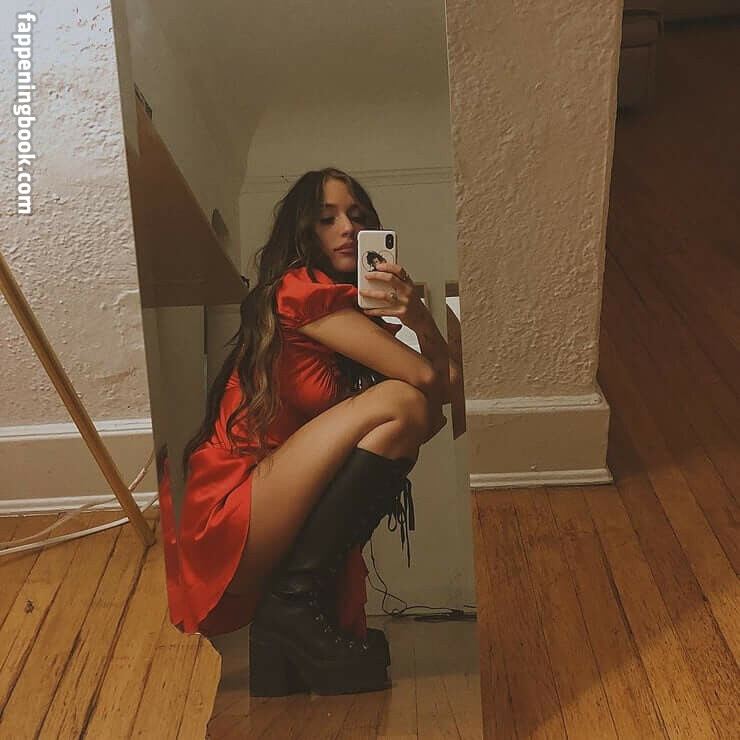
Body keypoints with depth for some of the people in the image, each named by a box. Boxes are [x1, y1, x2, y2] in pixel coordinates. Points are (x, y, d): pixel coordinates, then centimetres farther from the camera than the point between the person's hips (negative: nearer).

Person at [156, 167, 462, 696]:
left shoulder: (355, 309, 20)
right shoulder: (301, 289, -5)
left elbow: (447, 381, 7)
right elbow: (425, 379, -10)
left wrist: (419, 317, -7)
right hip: (226, 519, -8)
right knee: (400, 402, -15)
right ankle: (293, 604, -15)